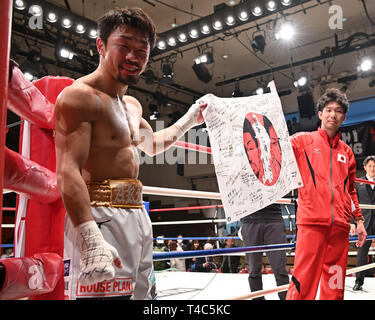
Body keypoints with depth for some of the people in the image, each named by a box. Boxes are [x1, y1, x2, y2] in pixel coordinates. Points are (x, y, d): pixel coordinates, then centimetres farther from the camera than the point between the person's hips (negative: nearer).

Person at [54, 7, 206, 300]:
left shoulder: (133, 105, 17)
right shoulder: (80, 96, -11)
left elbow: (152, 144, 37)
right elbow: (68, 172, -23)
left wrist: (190, 119, 34)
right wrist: (91, 239, -34)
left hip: (137, 216, 9)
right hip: (99, 218, -9)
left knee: (144, 293, 16)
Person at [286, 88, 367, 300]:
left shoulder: (346, 151, 20)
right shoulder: (303, 141, 8)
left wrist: (359, 220, 22)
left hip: (340, 226, 5)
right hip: (311, 222, -4)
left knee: (335, 286, 6)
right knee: (304, 282, -10)